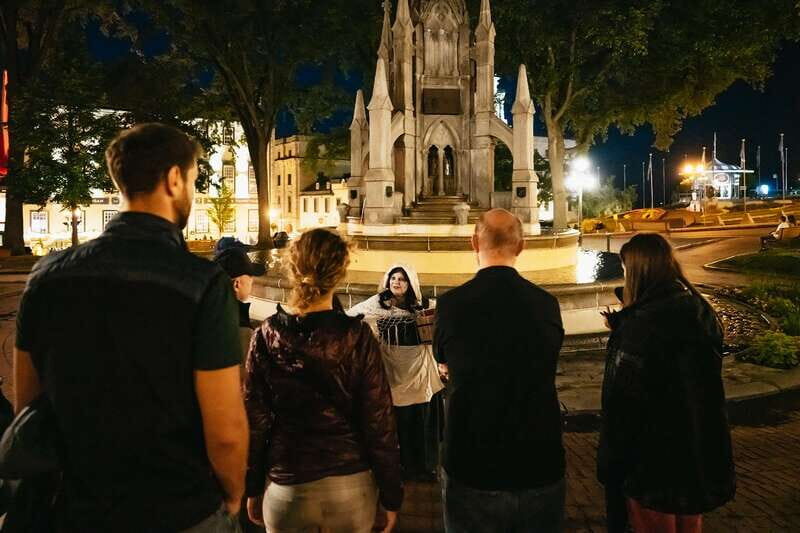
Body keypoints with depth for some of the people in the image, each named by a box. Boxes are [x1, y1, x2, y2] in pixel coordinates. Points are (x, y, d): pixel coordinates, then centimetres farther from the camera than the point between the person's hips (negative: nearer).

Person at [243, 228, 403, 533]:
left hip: (286, 488, 1)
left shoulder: (266, 336, -8)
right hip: (351, 485, 0)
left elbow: (254, 421, -3)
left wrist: (253, 489, 10)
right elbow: (379, 422, -10)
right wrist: (392, 494, 0)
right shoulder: (357, 337, -12)